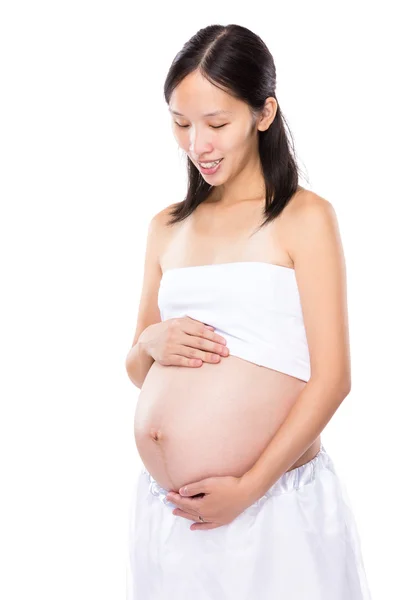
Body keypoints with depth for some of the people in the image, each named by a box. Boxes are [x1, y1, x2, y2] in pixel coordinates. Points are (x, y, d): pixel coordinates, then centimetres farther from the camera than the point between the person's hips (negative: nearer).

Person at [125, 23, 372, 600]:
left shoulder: (304, 217, -4)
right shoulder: (167, 227, 10)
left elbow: (331, 377, -9)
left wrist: (249, 487, -14)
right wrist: (151, 344, -5)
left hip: (272, 504, -4)